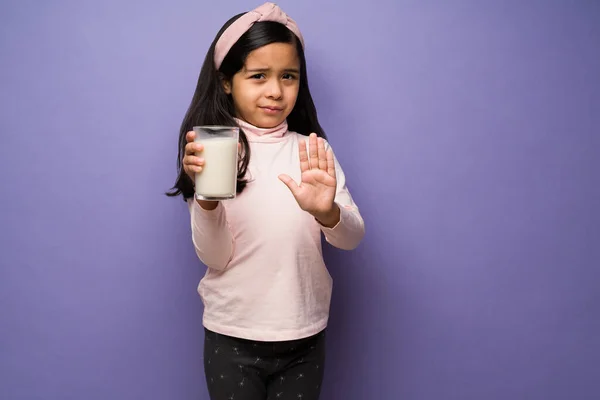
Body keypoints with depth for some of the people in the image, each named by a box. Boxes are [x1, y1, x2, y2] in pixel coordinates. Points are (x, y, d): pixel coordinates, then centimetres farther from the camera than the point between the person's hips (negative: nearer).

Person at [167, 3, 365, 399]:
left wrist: (326, 211, -33)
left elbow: (353, 237, -12)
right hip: (231, 337, -1)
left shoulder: (312, 150, -2)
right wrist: (205, 195, -28)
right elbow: (214, 258, -10)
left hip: (305, 338, 2)